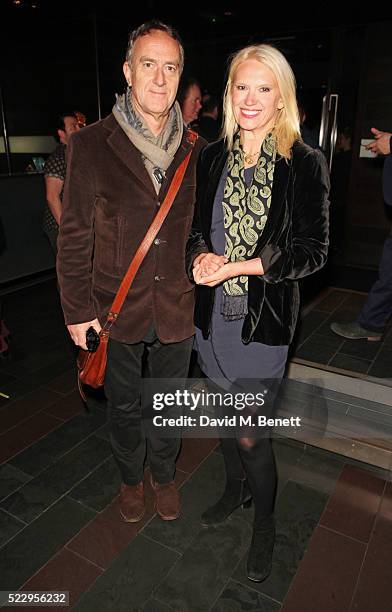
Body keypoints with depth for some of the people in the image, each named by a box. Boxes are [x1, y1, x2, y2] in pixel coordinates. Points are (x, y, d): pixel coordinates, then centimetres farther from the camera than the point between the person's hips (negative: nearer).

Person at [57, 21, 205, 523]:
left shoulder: (195, 150, 0)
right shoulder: (91, 145, -8)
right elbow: (74, 236, -6)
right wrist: (77, 309, -7)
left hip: (176, 309, 2)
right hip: (117, 310, -1)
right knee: (124, 406, 19)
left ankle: (164, 475, 47)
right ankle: (131, 479, 47)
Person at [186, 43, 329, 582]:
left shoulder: (305, 164, -9)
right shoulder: (212, 157, 4)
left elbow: (312, 251, -11)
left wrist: (235, 267, -19)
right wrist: (200, 258, -13)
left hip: (264, 317, -4)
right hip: (213, 314, 5)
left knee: (251, 432, 4)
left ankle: (264, 523, 34)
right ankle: (236, 488, 50)